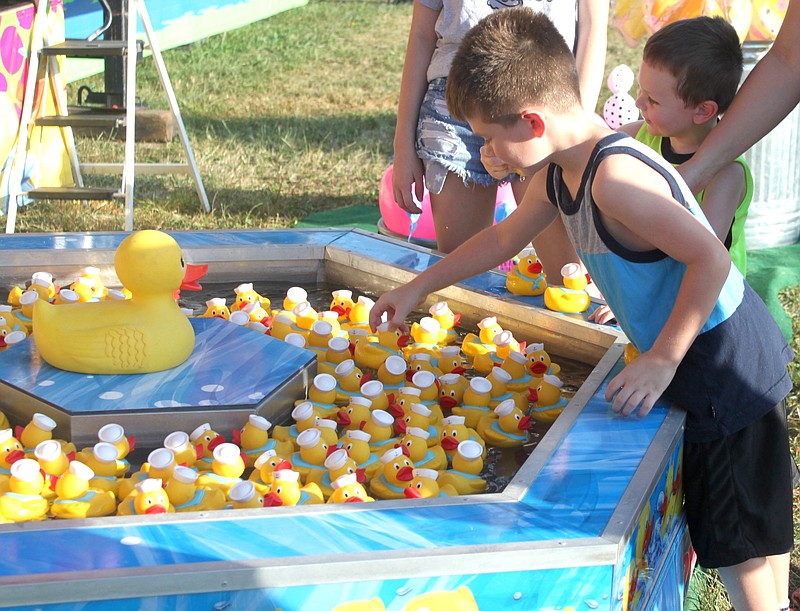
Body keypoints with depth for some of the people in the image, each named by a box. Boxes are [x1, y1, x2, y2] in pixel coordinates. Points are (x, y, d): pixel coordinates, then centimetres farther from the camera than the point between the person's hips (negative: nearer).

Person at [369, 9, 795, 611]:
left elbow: (710, 259, -30)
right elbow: (503, 238, 21)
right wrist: (417, 287, 25)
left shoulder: (615, 178, -28)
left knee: (738, 538, 3)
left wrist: (661, 360, -24)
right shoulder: (559, 172, 4)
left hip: (730, 370, -10)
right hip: (705, 363, 10)